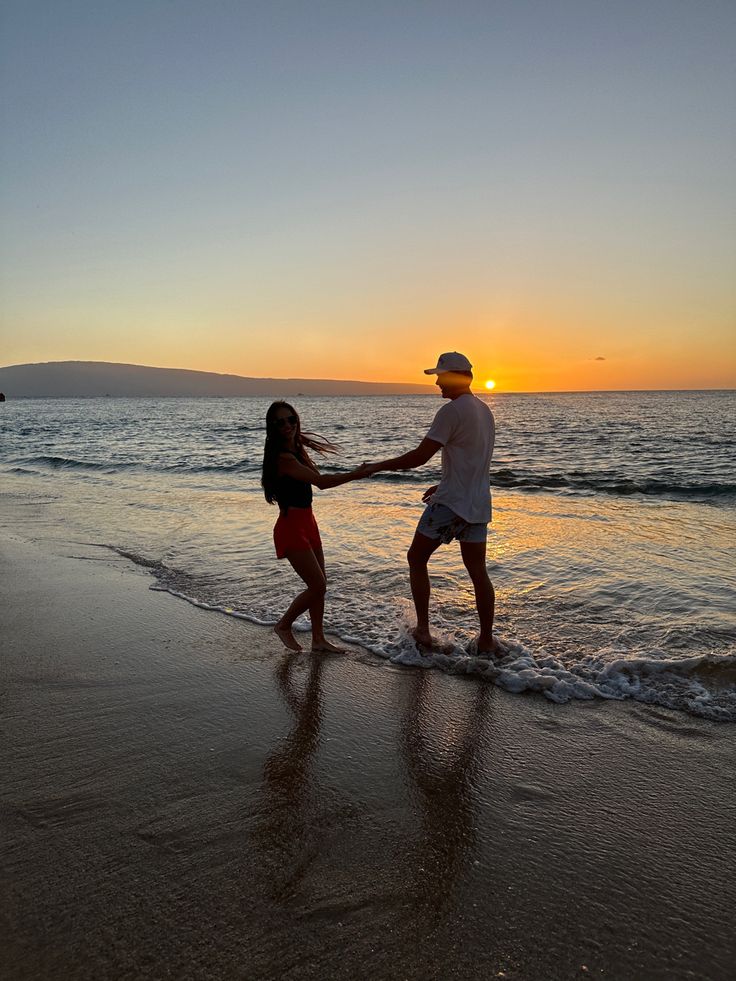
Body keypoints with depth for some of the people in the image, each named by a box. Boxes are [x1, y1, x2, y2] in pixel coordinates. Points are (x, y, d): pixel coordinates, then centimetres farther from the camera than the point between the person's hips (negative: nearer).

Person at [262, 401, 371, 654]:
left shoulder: (297, 449, 10)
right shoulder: (283, 457, -21)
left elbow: (315, 476, 12)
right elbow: (321, 482, -28)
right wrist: (356, 474, -28)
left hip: (306, 522, 10)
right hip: (291, 526, -10)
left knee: (320, 584, 12)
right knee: (317, 586, -6)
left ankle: (318, 640, 23)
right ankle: (284, 626, 16)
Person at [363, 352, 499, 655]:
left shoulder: (452, 410, -14)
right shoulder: (485, 411, 14)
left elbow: (420, 456, -18)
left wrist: (379, 466, -8)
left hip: (449, 504, -8)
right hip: (478, 505, 8)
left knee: (416, 559, 7)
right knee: (478, 571, 13)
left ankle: (423, 630, 7)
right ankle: (486, 640, 18)